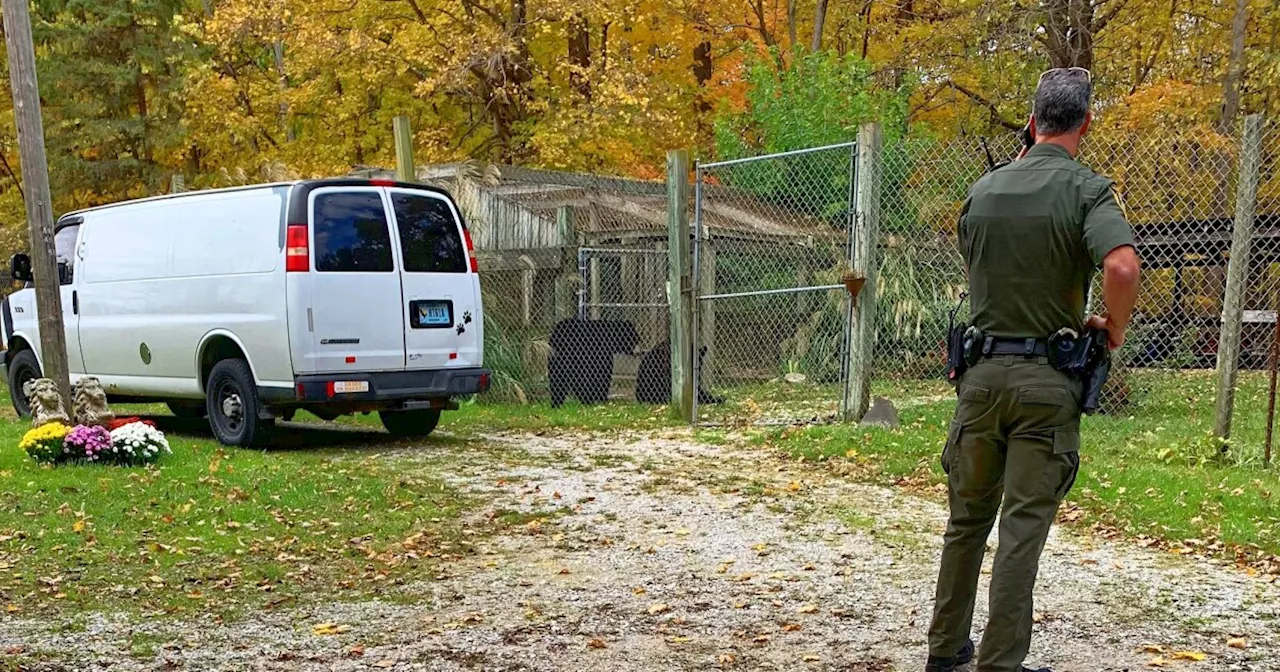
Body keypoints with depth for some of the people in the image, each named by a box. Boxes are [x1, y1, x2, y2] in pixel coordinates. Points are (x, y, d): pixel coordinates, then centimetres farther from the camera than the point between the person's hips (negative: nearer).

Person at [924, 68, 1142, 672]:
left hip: (983, 369, 4)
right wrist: (1115, 329, -6)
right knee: (1023, 527, 3)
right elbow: (1122, 266, -27)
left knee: (967, 517, 15)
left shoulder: (984, 189, 6)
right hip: (1047, 378, -4)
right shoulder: (1087, 190, -9)